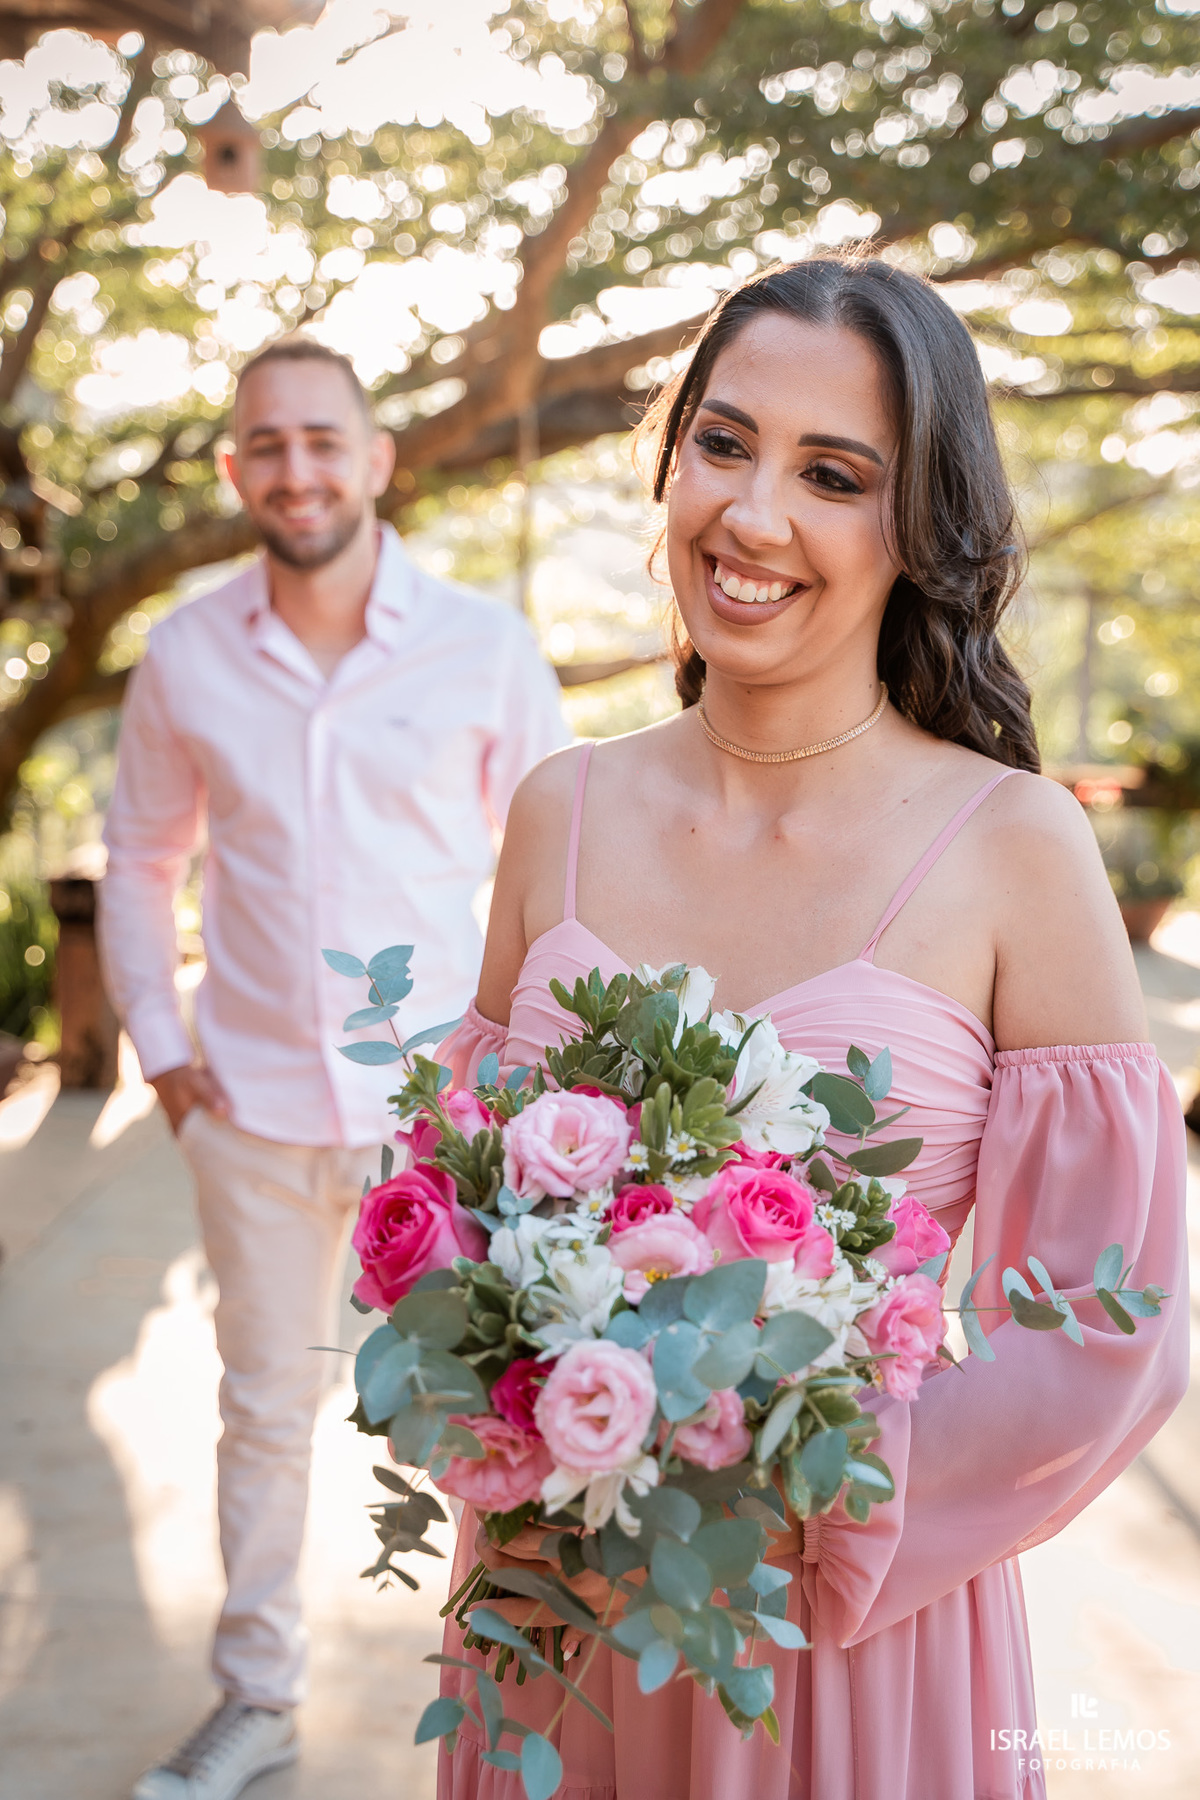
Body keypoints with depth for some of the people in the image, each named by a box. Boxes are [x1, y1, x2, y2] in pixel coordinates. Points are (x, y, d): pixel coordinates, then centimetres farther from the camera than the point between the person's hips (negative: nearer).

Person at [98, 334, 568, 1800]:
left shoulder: (484, 649, -5)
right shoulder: (186, 658, 0)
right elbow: (140, 858, 13)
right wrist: (157, 1041, 5)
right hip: (254, 1105, 2)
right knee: (262, 1408, 15)